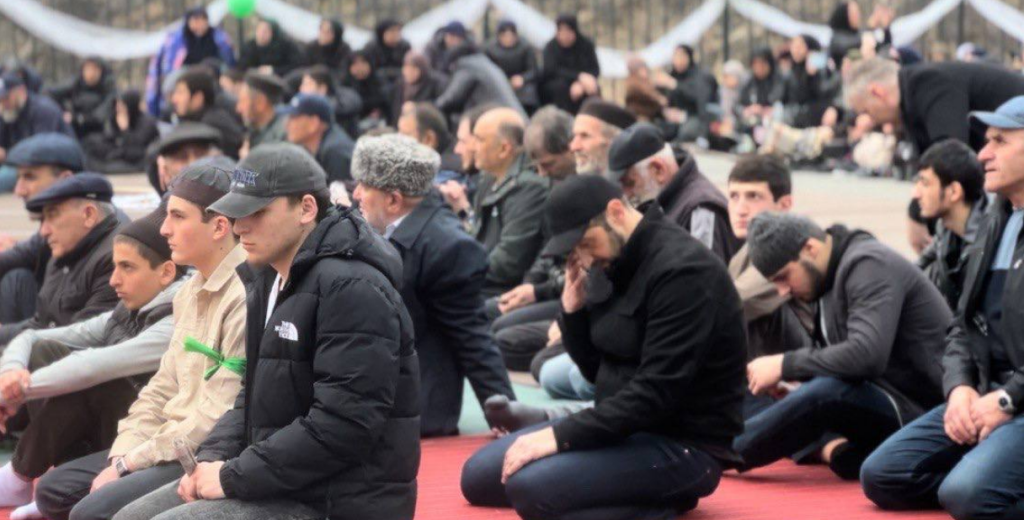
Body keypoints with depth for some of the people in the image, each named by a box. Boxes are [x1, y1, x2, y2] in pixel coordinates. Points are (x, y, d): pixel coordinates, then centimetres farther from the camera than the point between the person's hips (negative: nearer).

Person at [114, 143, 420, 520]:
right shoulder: (272, 280, 13)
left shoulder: (352, 289, -19)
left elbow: (341, 425, -25)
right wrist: (213, 458, 2)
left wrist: (233, 477, -19)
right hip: (280, 480, 10)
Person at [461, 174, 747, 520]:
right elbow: (597, 371, 16)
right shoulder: (614, 264, 7)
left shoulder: (682, 271, -20)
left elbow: (655, 393, -25)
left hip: (683, 444, -10)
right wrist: (573, 310, -1)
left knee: (530, 486, -28)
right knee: (479, 476, 9)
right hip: (626, 426, 10)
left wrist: (561, 435, -25)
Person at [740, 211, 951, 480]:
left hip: (923, 406, -10)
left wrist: (784, 365, -20)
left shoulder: (870, 266, -15)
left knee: (825, 394, -32)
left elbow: (867, 355, -29)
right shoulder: (832, 277, 13)